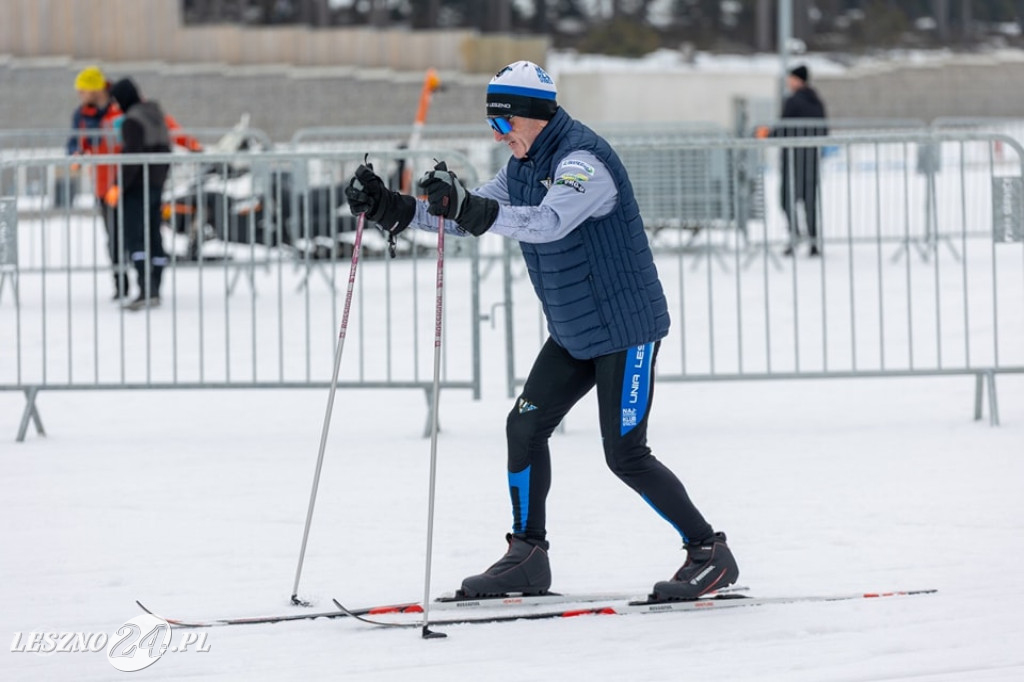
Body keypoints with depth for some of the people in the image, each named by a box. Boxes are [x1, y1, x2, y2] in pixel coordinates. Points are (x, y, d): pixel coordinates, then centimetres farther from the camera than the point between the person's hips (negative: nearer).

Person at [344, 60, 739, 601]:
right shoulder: (522, 166, 7)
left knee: (624, 455, -9)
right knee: (525, 427, 4)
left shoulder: (582, 160, -22)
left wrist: (470, 209, -49)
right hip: (572, 333, 9)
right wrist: (389, 208, -5)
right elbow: (467, 217, 8)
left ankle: (710, 555, 2)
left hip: (624, 327, -9)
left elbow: (550, 221, -39)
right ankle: (527, 557, 13)